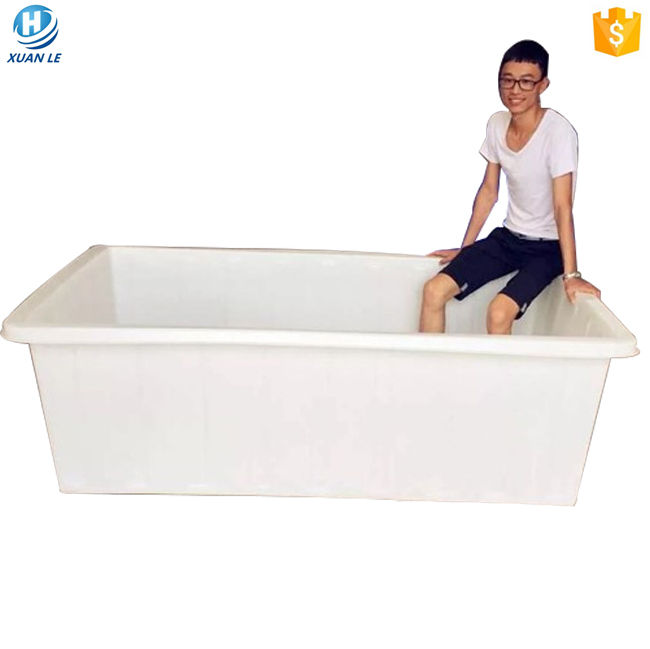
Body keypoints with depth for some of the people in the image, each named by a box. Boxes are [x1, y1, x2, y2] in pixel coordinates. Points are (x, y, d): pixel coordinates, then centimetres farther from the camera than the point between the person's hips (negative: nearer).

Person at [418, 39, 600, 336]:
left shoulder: (558, 131, -20)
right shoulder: (497, 124, -2)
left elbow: (563, 206, -23)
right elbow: (489, 191, 6)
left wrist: (571, 275, -26)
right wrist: (465, 248, 8)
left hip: (548, 246, -5)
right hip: (508, 236, 6)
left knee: (499, 311, -28)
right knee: (434, 290, -9)